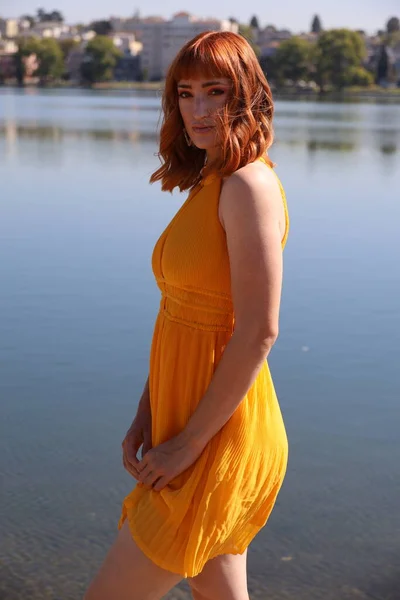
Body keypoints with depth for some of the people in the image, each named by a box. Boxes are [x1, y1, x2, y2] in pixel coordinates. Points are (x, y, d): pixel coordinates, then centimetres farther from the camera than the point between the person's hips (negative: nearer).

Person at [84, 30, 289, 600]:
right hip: (186, 430, 9)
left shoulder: (249, 185, -17)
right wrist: (146, 415, 8)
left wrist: (189, 442, -17)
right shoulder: (207, 186, 12)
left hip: (218, 438, -9)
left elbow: (258, 332, -21)